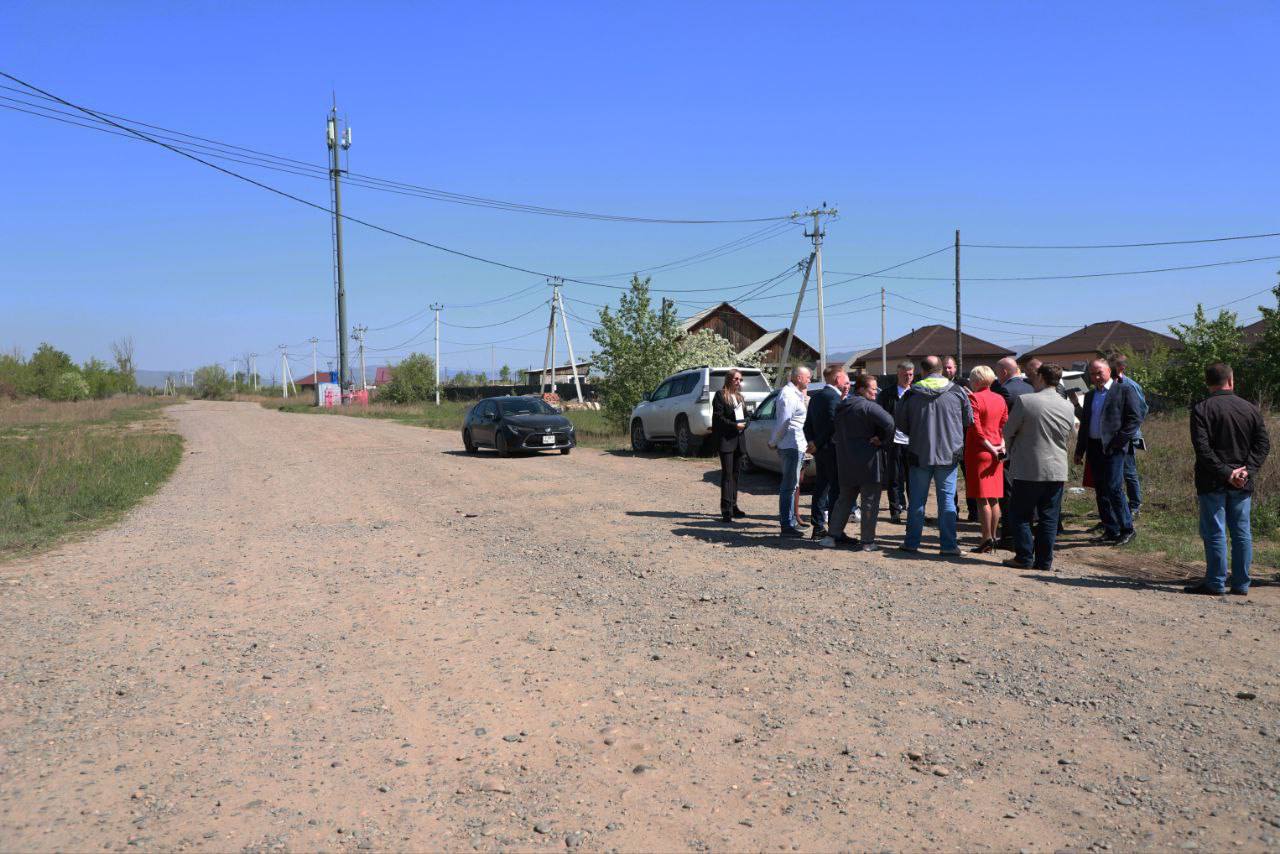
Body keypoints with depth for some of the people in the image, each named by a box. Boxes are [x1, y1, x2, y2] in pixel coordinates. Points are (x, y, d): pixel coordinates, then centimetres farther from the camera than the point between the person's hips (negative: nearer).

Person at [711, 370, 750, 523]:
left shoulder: (740, 397, 20)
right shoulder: (720, 395, -3)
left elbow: (745, 416, 23)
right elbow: (718, 417, -10)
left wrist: (744, 424, 0)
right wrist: (735, 425, -17)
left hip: (738, 439, 7)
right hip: (726, 440, -7)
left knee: (736, 473, 11)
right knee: (727, 474, -11)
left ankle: (733, 506, 19)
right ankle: (726, 510, -13)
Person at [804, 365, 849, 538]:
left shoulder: (816, 397, 13)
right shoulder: (834, 397, -16)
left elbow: (808, 425, 13)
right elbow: (832, 425, -23)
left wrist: (813, 442, 7)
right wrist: (817, 444, -15)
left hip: (819, 451, 9)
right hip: (832, 450, -9)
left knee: (821, 488, 13)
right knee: (836, 490, -4)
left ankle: (818, 528, 17)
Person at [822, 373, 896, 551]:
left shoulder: (842, 407, 13)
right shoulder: (868, 406, -14)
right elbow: (889, 422, -29)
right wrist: (883, 441, -15)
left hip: (845, 461, 7)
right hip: (868, 462, -7)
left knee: (845, 499, 18)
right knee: (870, 501, 1)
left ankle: (834, 534, 17)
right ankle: (867, 541, 4)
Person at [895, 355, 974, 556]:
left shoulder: (912, 393, -5)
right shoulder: (957, 392, -4)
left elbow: (900, 422, 3)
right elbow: (969, 420, 5)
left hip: (919, 454, 0)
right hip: (949, 453, 0)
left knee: (916, 500, 9)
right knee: (947, 499, 5)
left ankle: (912, 542, 15)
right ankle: (948, 544, 4)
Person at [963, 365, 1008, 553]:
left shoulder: (974, 398, -11)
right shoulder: (1000, 399, 10)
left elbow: (976, 428, -17)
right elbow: (1005, 426, 8)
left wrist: (991, 448, -11)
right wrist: (1001, 446, -1)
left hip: (979, 452, -7)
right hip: (995, 455, 7)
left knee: (982, 499, -4)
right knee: (994, 498, 10)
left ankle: (987, 539, -5)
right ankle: (993, 538, 16)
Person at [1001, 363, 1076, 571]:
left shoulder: (1025, 401, -13)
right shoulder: (1068, 407, 2)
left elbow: (1008, 431, -4)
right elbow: (1068, 437, 13)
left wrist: (1012, 453, 13)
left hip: (1028, 470, -4)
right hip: (1057, 470, 4)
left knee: (1020, 515, 9)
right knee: (1049, 518, 10)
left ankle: (1024, 557, 7)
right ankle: (1044, 561, 11)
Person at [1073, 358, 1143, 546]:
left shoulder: (1124, 390, -1)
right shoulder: (1090, 395, 19)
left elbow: (1135, 419, -7)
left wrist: (1118, 442, -13)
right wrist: (1079, 451, 17)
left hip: (1113, 448, -7)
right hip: (1094, 448, 7)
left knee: (1113, 488, -13)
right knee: (1101, 491, 7)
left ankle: (1127, 529, -1)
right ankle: (1110, 531, 14)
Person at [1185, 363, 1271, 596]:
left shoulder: (1202, 409, -7)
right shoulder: (1250, 409, 6)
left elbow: (1202, 448, -17)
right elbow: (1264, 444, 2)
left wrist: (1225, 473, -14)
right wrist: (1247, 470, -5)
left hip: (1212, 482, -4)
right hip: (1243, 484, 4)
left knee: (1214, 533, 0)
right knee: (1242, 533, 10)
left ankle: (1216, 583, 3)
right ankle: (1241, 584, 14)